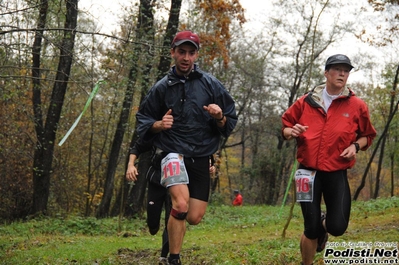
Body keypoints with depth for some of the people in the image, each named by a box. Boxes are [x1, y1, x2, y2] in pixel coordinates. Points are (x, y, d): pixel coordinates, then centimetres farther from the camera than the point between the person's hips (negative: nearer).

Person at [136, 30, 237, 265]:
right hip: (174, 153, -2)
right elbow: (143, 122, 11)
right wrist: (158, 125, -11)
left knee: (194, 217, 2)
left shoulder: (211, 84, 1)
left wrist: (220, 118, -17)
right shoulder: (162, 87, 2)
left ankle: (175, 222, 38)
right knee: (181, 205, -25)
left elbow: (230, 123, 6)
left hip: (201, 158, 2)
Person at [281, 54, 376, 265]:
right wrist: (290, 132, -11)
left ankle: (324, 224, 30)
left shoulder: (357, 106, 1)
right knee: (311, 228, -2)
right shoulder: (306, 102, 2)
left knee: (337, 227, -8)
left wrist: (355, 146, -7)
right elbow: (285, 125, 12)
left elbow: (367, 135, 13)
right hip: (309, 172, 0)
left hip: (337, 174, 0)